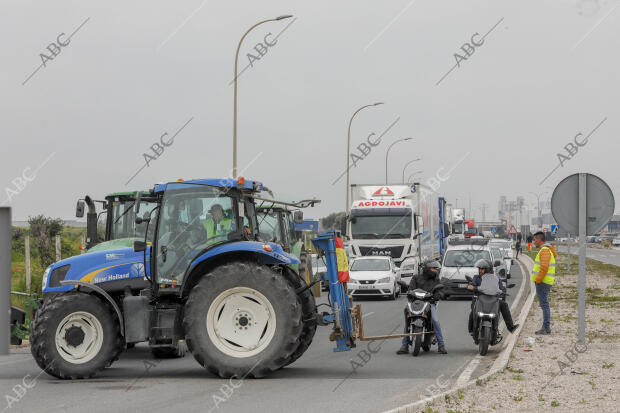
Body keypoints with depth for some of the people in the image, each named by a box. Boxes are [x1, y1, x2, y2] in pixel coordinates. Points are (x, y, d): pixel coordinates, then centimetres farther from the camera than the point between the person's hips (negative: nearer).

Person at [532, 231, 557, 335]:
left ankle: (546, 328, -8)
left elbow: (544, 267, -24)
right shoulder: (546, 250, 18)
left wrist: (538, 280, -20)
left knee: (544, 304, -9)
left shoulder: (545, 251, -15)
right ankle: (545, 328, 14)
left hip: (543, 282, -10)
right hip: (543, 282, 10)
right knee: (544, 304, 12)